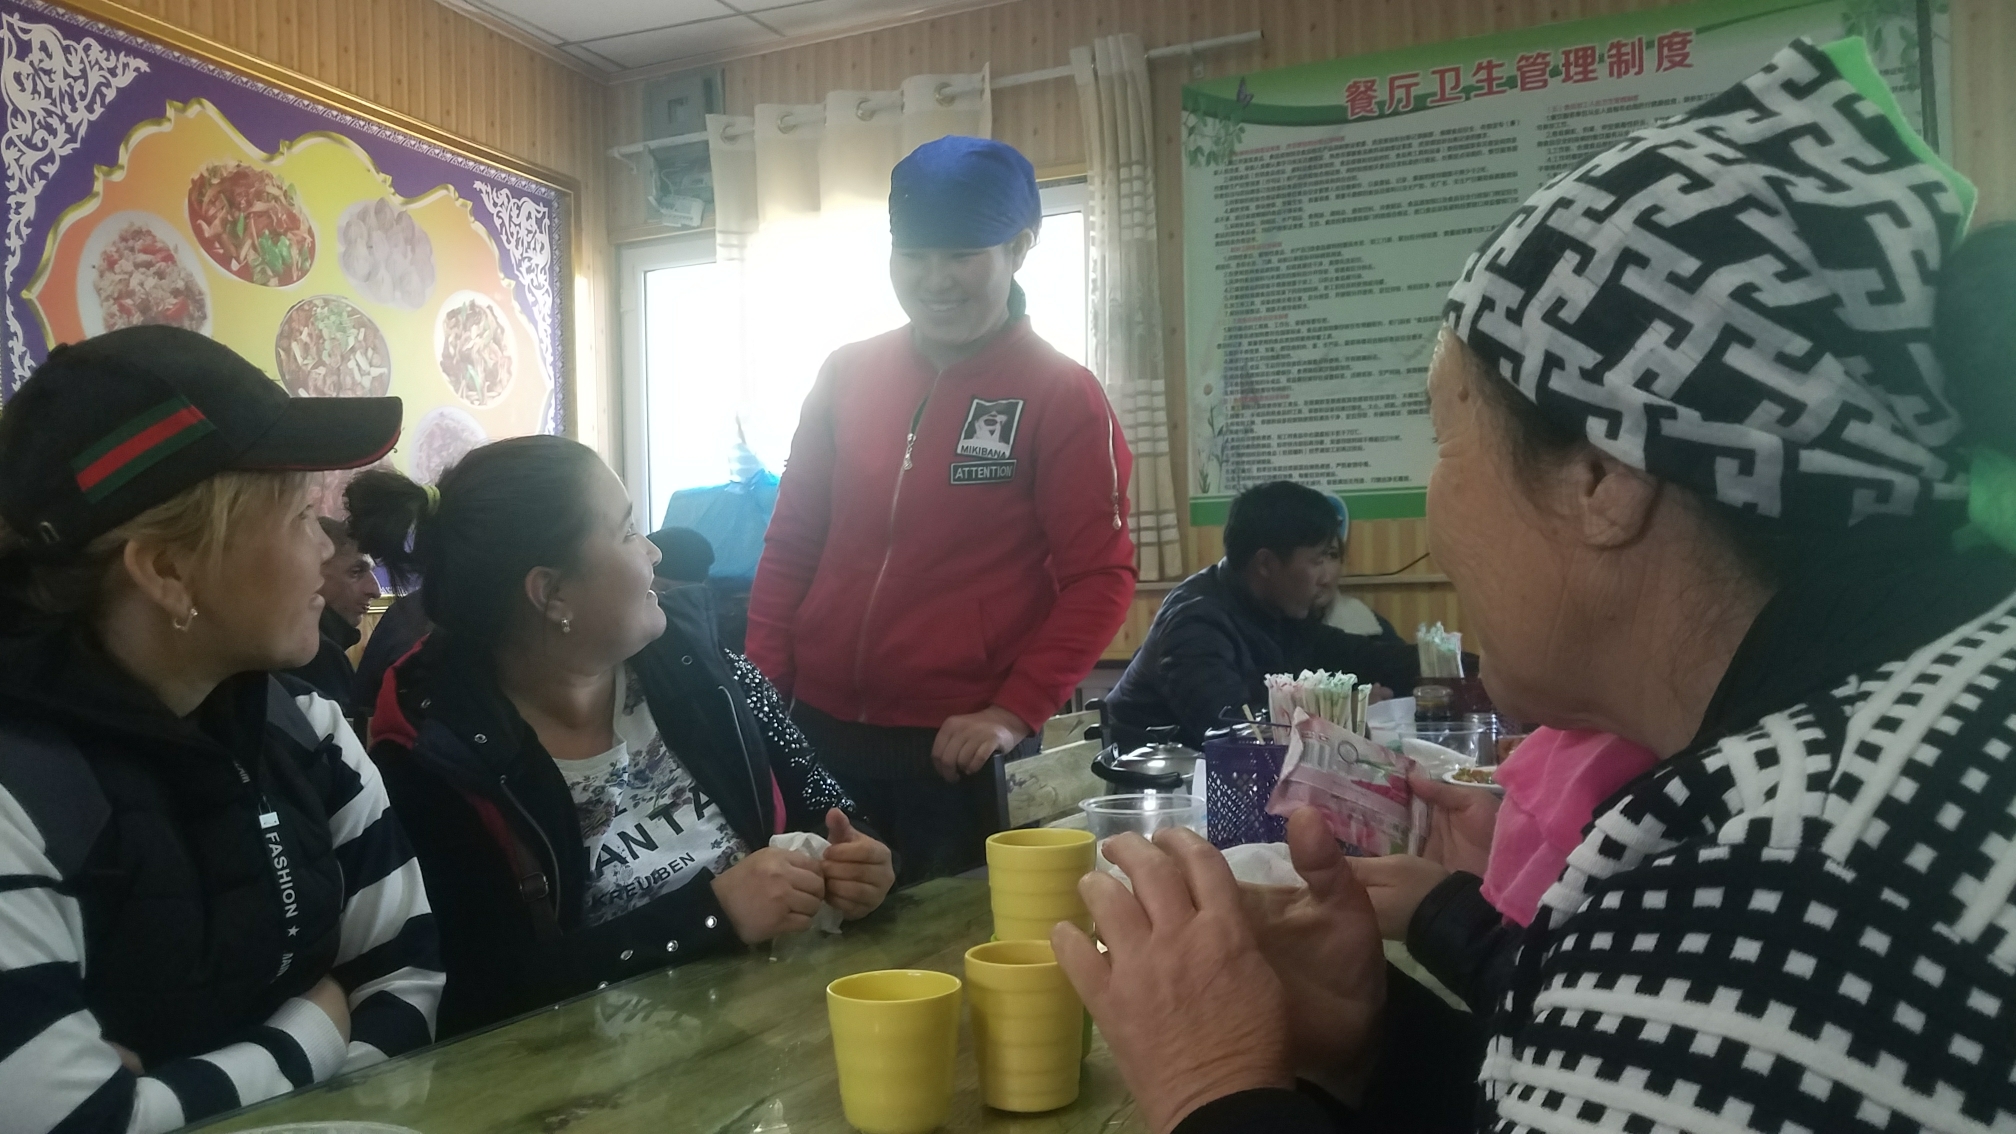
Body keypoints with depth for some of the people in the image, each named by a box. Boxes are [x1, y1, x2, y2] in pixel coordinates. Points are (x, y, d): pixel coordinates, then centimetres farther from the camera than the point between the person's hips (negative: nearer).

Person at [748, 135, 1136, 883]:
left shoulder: (1062, 395, -6)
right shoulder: (846, 375, 6)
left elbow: (1101, 576, -8)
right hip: (817, 727, 4)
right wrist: (761, 686, 3)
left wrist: (1015, 713, -16)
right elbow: (793, 541, 10)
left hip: (960, 745, -4)